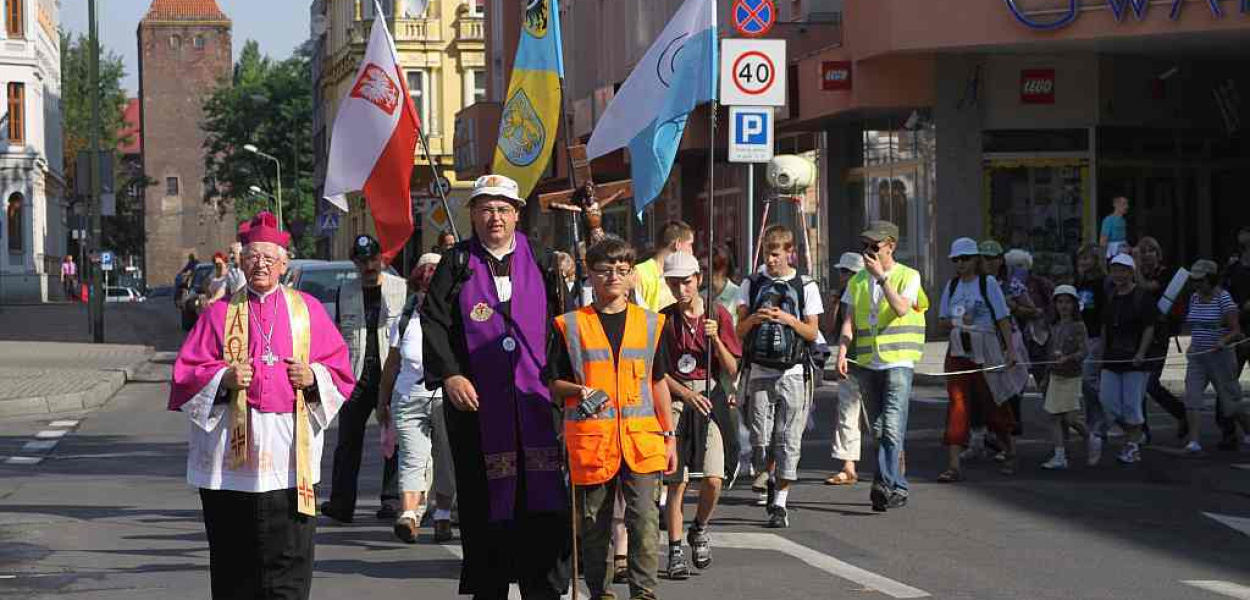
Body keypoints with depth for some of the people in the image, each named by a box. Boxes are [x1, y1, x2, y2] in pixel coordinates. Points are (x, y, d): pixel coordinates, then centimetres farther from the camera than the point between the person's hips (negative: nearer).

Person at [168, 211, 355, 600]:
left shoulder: (307, 309, 11)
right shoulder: (220, 313, 8)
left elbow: (340, 369, 11)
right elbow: (187, 374, 5)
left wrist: (313, 377, -9)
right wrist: (223, 378, -13)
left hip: (289, 460, 0)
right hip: (231, 462, 0)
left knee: (287, 560, -4)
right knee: (234, 567, 2)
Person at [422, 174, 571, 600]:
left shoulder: (541, 261, 10)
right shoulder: (457, 264, 6)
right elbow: (433, 321, -1)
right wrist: (449, 374, -13)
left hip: (535, 398, 1)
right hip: (476, 399, -1)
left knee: (543, 499, -4)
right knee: (484, 498, 3)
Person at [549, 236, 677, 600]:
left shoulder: (649, 323, 12)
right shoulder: (571, 325, 5)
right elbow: (553, 385, 8)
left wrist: (669, 436, 15)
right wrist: (578, 390, -13)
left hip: (642, 436, 1)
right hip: (591, 438, -1)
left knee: (645, 519, -9)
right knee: (594, 524, 5)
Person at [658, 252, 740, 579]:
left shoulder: (718, 315, 4)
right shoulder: (664, 319, 3)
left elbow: (732, 370, 3)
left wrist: (715, 338, -12)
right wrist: (686, 393, -14)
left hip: (712, 400, 1)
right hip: (675, 400, 0)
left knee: (713, 479, -9)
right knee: (677, 481, -5)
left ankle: (699, 529, 19)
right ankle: (675, 552, 3)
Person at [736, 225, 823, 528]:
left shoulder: (806, 286, 6)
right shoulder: (752, 284, 10)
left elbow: (812, 333, 5)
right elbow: (740, 330, 8)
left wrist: (789, 320, -12)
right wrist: (753, 319, -14)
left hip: (793, 374, -1)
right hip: (760, 372, 1)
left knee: (788, 441, -4)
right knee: (760, 440, -2)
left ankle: (780, 503, 3)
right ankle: (770, 480, 27)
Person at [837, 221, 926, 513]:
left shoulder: (908, 276, 0)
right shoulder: (858, 280, 13)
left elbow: (901, 308, -17)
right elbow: (849, 321, 9)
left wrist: (882, 276, -16)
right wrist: (842, 351, -6)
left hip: (898, 361, -5)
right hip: (867, 364, 5)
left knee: (892, 427, -17)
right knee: (878, 430, 8)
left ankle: (885, 484, -25)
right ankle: (898, 489, 16)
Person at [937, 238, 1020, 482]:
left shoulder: (988, 283, -3)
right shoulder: (951, 286, 11)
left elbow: (1003, 318, -6)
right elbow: (942, 322, 14)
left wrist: (1011, 349, -14)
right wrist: (957, 322, -8)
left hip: (985, 351, -3)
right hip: (958, 351, 4)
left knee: (991, 403, 5)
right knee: (957, 404, -7)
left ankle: (1010, 452, 30)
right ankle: (954, 465, -12)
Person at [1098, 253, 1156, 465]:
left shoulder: (1143, 297, -6)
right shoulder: (1110, 297, 11)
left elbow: (1149, 328, -10)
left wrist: (1141, 353, -20)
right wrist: (1103, 353, 14)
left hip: (1135, 361, -6)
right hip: (1112, 360, 6)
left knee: (1132, 404, -3)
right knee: (1108, 401, 2)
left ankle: (1133, 446, 7)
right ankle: (1132, 436, 21)